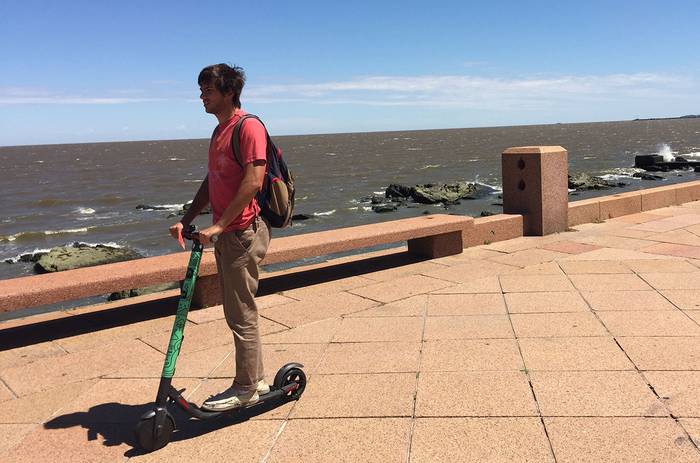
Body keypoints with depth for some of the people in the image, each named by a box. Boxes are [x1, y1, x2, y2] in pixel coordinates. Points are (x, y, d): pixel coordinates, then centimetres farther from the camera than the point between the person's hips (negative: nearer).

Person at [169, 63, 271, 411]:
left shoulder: (248, 126, -12)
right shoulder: (219, 131, 19)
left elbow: (253, 181, -21)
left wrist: (219, 225, -22)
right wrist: (186, 220, 11)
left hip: (243, 232, -10)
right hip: (226, 235, 10)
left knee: (241, 315, -1)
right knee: (238, 312, 15)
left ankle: (246, 388, 12)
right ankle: (255, 380, 27)